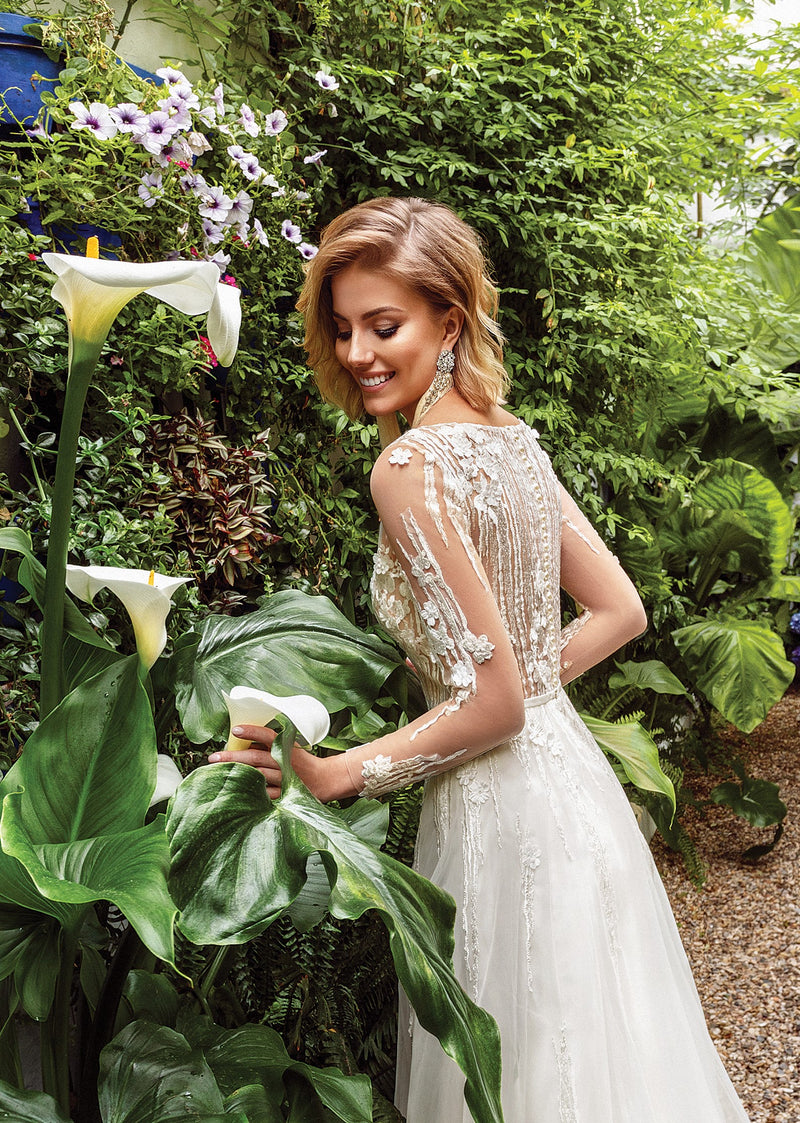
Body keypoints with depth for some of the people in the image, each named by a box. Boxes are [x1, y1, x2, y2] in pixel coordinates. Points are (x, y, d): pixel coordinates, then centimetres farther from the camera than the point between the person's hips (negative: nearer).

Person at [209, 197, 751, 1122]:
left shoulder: (413, 466, -21)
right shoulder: (513, 438, 4)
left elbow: (493, 703, -22)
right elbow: (619, 612, 9)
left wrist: (334, 775, -16)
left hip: (503, 804, -8)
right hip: (572, 774, 8)